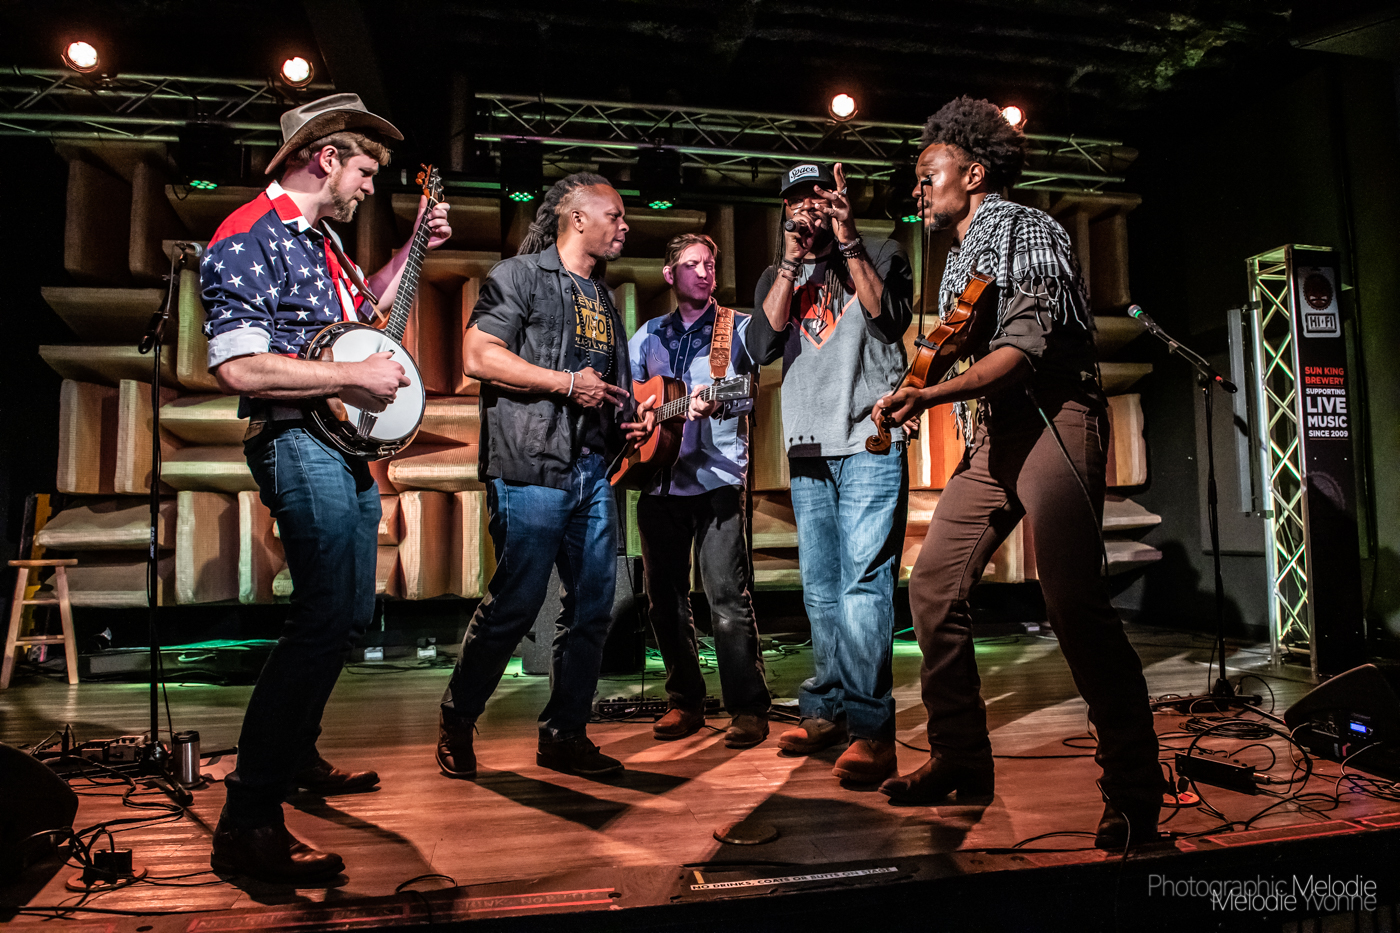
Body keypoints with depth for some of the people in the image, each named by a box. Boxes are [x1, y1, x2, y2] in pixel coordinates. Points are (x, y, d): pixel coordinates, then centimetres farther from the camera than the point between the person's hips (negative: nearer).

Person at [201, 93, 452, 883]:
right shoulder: (249, 239, -12)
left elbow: (362, 311, 33)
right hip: (299, 444, -10)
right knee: (326, 618, -17)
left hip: (349, 445, 10)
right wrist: (356, 376, -18)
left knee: (350, 612, 18)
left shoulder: (321, 239, 17)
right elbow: (238, 367, -23)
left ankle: (295, 754, 36)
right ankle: (248, 824, -9)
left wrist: (414, 250, 23)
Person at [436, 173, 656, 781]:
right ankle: (456, 723, 16)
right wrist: (566, 383, -13)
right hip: (532, 467, -8)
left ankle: (564, 734, 20)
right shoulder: (520, 275, 0)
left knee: (594, 606, 6)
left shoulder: (603, 298, 24)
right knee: (515, 603, -5)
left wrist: (635, 414, 10)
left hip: (593, 471, 8)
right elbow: (478, 356, -11)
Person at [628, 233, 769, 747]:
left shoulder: (739, 327, 5)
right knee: (665, 597, 8)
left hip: (717, 477, -4)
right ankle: (685, 702, 21)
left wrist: (716, 404, -27)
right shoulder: (647, 336, 17)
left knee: (728, 595, -10)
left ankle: (749, 709, 1)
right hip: (658, 478, 5)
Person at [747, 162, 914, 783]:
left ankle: (870, 726, -10)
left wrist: (848, 242, -10)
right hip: (808, 451, 4)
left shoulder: (879, 255, 11)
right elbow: (763, 346, 2)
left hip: (869, 443, -4)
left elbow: (892, 318, -8)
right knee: (821, 589, 7)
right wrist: (792, 261, -2)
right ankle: (826, 709, 16)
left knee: (863, 582, -12)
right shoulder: (777, 278, 20)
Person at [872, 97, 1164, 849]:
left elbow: (1025, 349, -18)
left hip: (1054, 418, -9)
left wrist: (932, 394, -28)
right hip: (995, 431, 9)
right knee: (932, 586, 2)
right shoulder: (958, 258, 23)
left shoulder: (1025, 231, -4)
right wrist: (920, 393, 9)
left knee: (1074, 603, -16)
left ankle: (1134, 793, -1)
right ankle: (961, 760, 13)